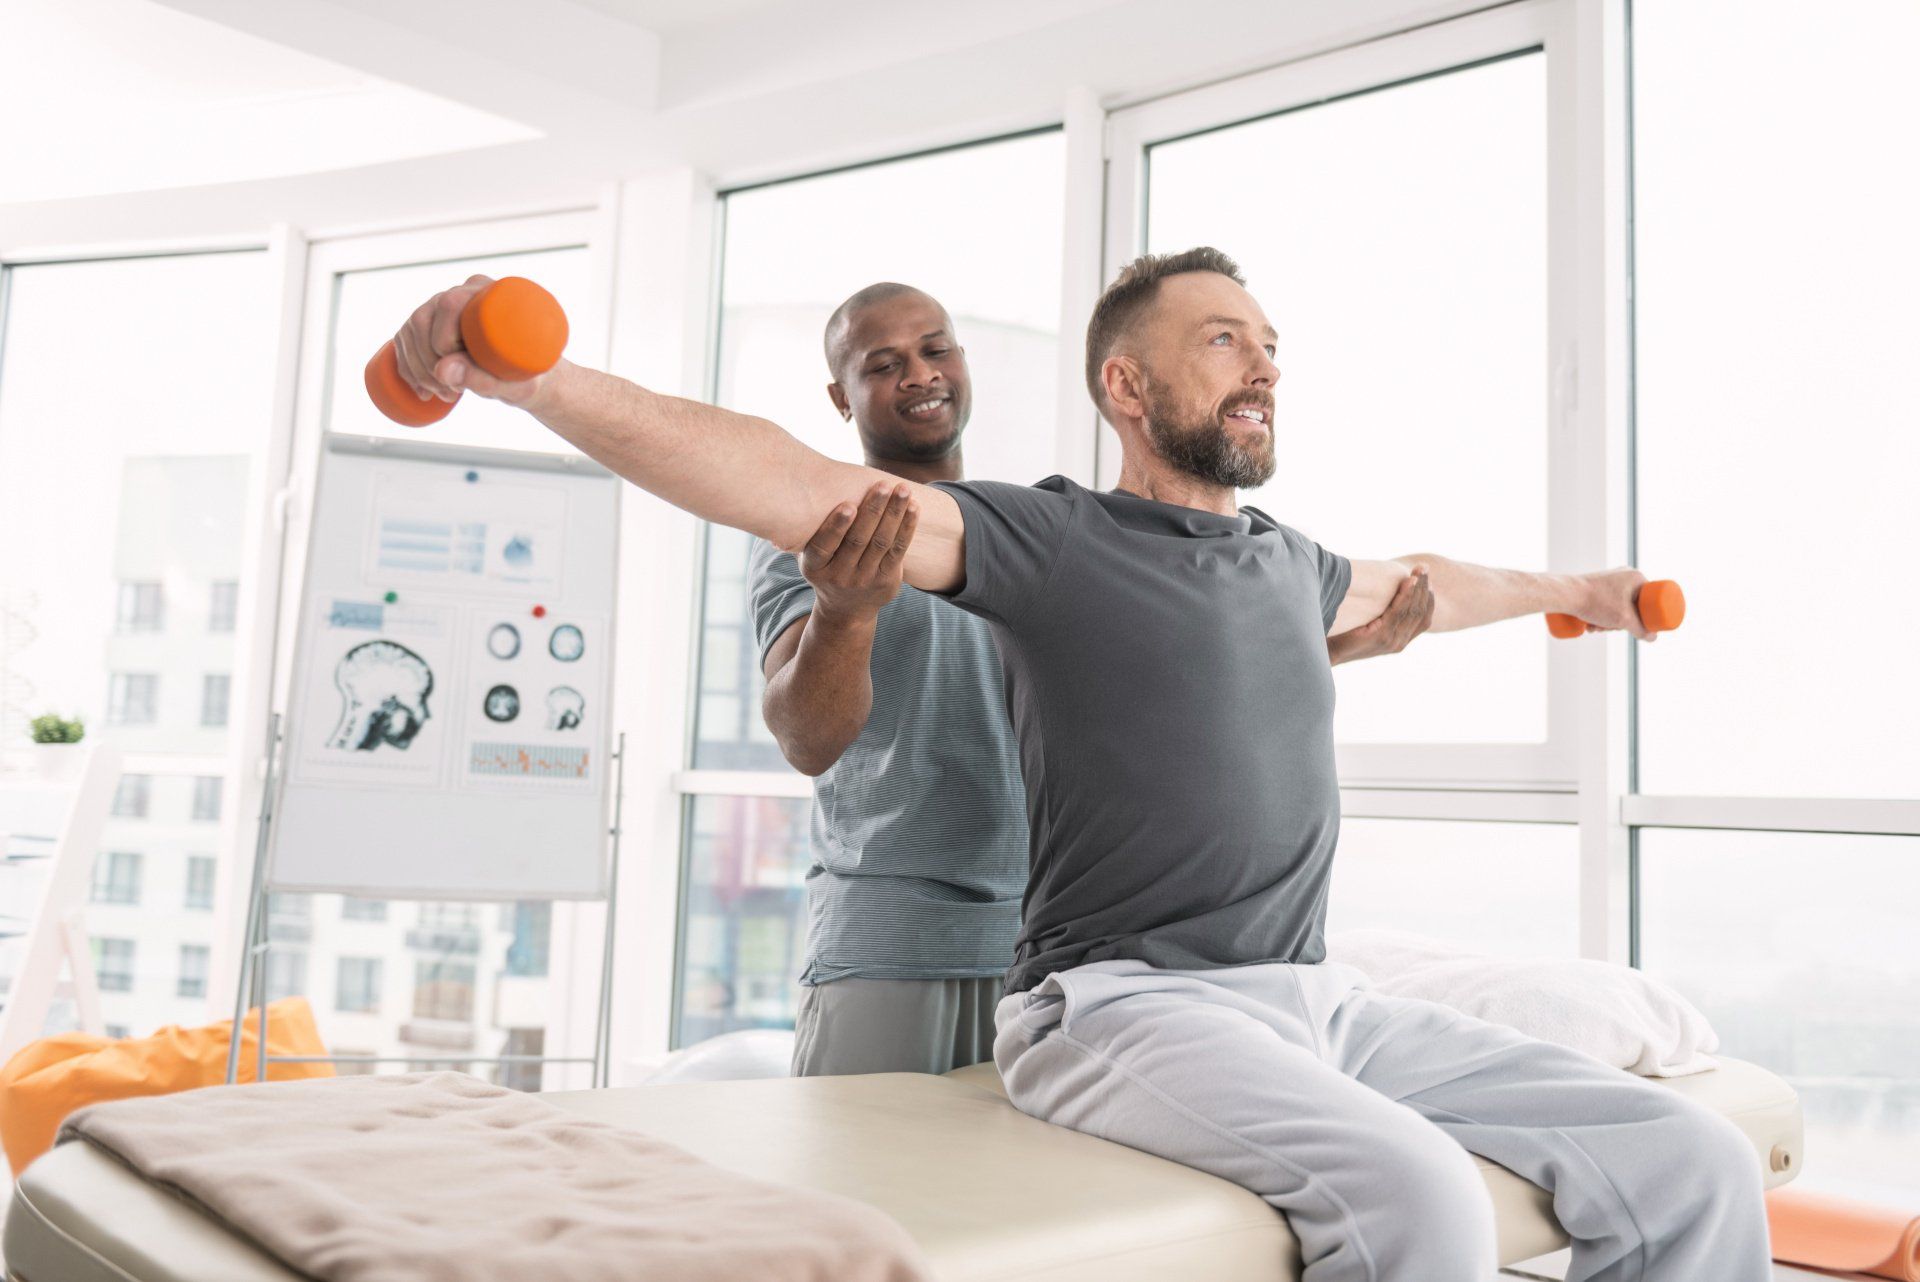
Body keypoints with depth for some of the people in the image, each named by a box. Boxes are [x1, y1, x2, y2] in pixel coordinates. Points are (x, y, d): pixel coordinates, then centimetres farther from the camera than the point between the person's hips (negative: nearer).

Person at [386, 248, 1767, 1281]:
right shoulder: (1053, 538, -2)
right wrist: (531, 375, -26)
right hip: (1127, 1005, -7)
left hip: (1321, 998, 7)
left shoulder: (1289, 563, 19)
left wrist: (1574, 592, 57)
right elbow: (795, 485, -14)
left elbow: (1416, 584, 42)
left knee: (1698, 1167, -7)